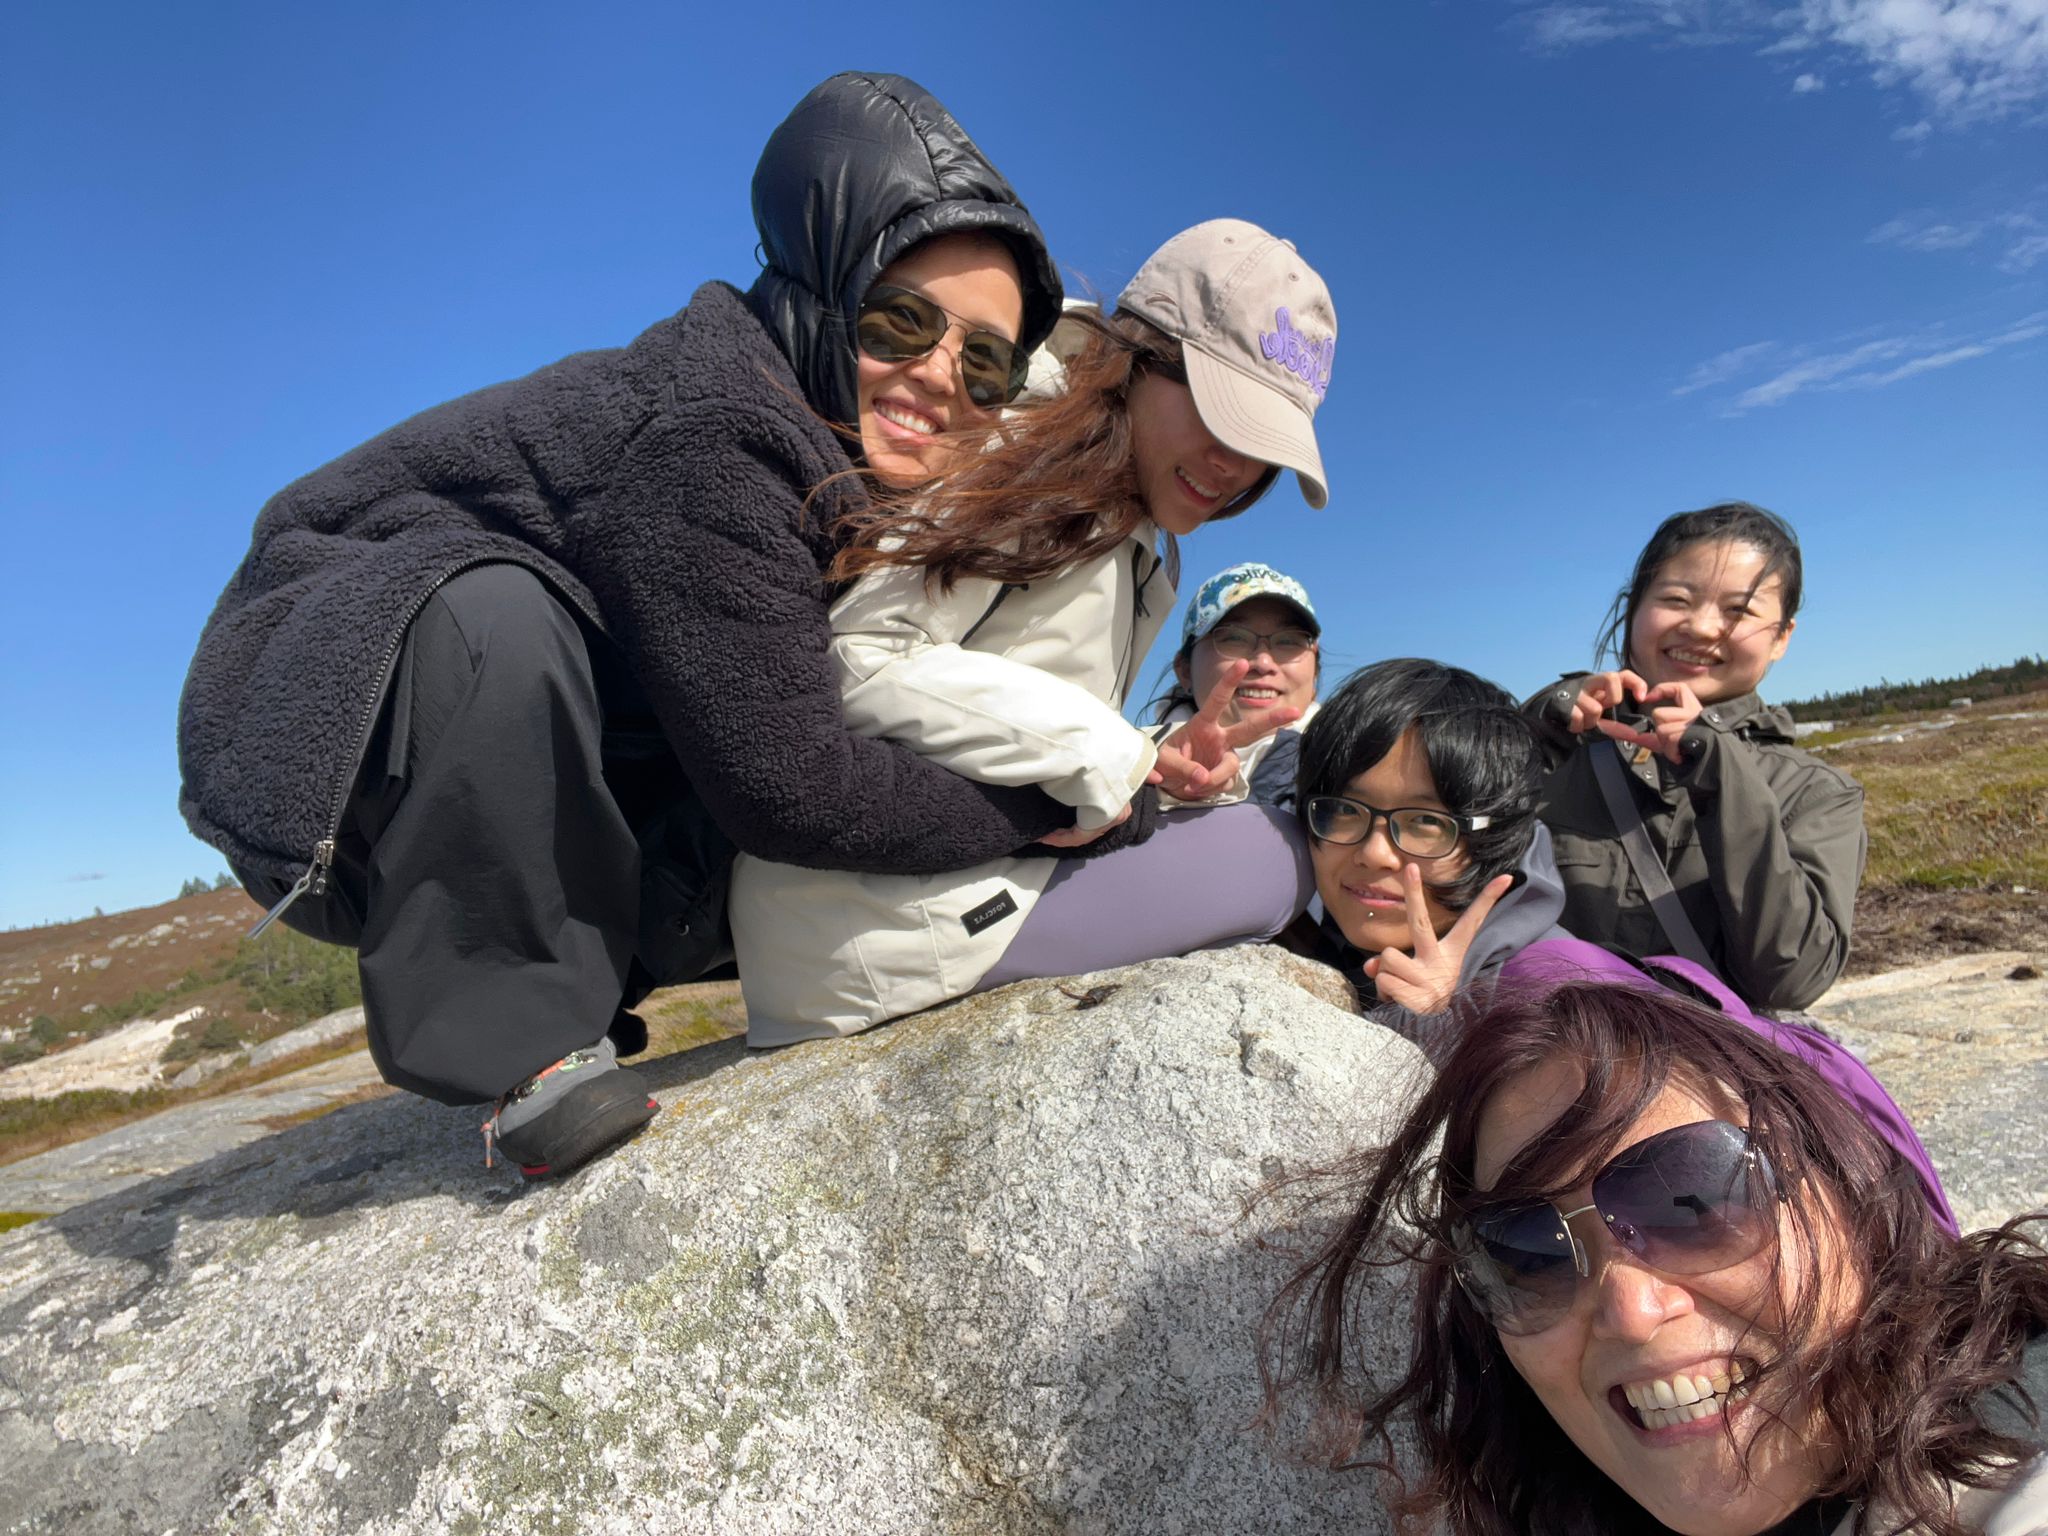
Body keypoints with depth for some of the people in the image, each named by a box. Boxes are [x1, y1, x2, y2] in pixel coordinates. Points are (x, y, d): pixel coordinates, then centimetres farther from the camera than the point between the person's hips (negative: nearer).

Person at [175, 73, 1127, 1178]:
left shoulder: (852, 459, -2)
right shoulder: (706, 432, -30)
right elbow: (783, 785, -31)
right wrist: (1054, 814, -22)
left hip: (523, 785, 8)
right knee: (499, 615, -37)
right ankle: (522, 1037, -19)